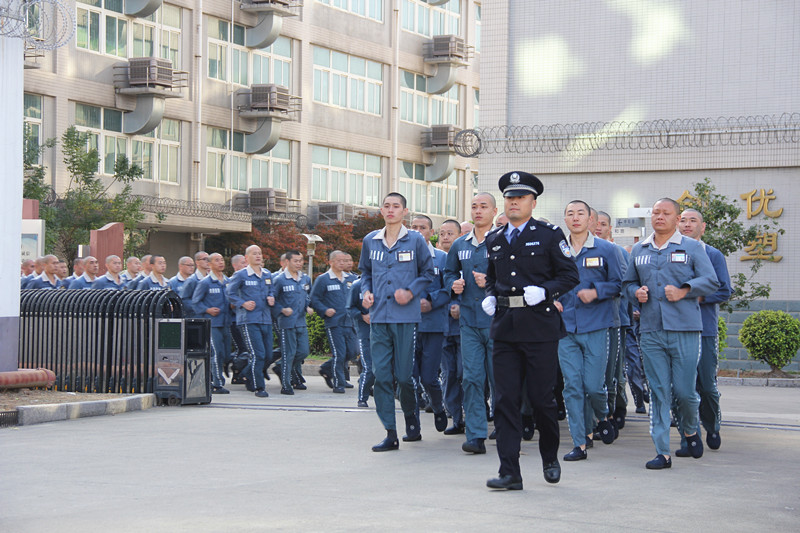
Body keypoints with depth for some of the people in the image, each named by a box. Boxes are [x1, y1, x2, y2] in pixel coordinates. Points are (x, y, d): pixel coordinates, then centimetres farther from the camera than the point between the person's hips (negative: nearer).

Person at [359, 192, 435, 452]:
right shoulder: (370, 241, 10)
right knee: (381, 374, -2)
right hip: (378, 316, 3)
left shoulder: (415, 240, 1)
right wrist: (366, 291, 4)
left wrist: (411, 292, -8)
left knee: (403, 374, -1)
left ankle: (411, 417, 26)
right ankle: (391, 433, 2)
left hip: (405, 316, -3)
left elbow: (427, 272, 7)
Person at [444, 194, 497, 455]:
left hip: (496, 320, -4)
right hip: (469, 319, 4)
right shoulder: (460, 245, 13)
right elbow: (449, 272, 26)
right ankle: (476, 436, -1)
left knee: (500, 378, 1)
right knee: (472, 378, -2)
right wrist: (454, 284, 5)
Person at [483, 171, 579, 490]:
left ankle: (550, 458, 27)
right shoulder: (494, 240, 15)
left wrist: (544, 291, -15)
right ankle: (510, 473, 0)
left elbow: (570, 275, 0)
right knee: (505, 400, -2)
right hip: (505, 329, 4)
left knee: (541, 397, 2)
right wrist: (489, 297, 8)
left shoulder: (549, 236, 0)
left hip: (540, 328, -4)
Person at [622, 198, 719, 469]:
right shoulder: (639, 250, 16)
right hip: (651, 331, 3)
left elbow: (711, 281, 0)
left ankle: (690, 430, 29)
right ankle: (662, 452, 3)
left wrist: (684, 291, -14)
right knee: (658, 393, 0)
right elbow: (628, 282, 24)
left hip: (684, 328, -3)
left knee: (684, 390, -3)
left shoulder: (692, 248, 5)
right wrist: (636, 292, 2)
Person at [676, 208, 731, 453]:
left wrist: (697, 297, -13)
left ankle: (712, 428, 28)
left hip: (705, 329, -1)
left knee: (707, 385, 2)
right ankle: (689, 439, 4)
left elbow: (724, 291, -2)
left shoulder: (713, 255, 5)